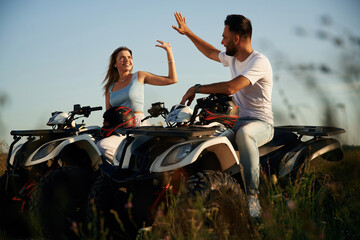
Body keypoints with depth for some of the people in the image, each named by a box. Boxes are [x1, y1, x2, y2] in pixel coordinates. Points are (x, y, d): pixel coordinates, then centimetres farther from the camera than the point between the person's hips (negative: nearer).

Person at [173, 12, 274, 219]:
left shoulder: (259, 61, -16)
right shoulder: (232, 58, 12)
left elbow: (230, 87, -29)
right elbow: (211, 53, 35)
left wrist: (197, 89, -20)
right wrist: (188, 33, 34)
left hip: (261, 123, -8)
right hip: (238, 120, 8)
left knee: (244, 133, -42)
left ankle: (252, 198, -40)